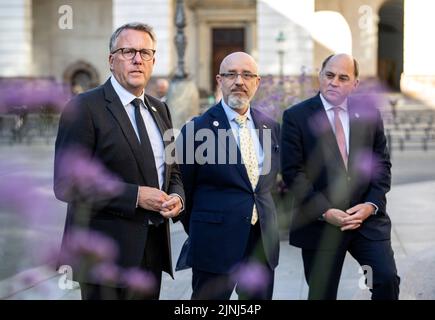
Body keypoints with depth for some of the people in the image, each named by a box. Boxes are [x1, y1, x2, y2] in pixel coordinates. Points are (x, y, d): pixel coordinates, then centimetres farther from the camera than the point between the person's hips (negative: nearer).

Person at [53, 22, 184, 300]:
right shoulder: (84, 108, -10)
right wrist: (135, 196, -20)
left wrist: (177, 197, -2)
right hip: (106, 252, -7)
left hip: (154, 248, 7)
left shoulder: (160, 109, 13)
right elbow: (66, 184, -16)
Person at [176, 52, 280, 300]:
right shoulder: (197, 129, -7)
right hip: (215, 244, -5)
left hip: (264, 243, 5)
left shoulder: (272, 127, 8)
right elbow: (183, 189, 0)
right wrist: (200, 233, 8)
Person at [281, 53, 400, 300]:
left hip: (367, 217, 2)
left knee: (387, 279, -13)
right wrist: (324, 211, -15)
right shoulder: (296, 117, -3)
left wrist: (372, 204, -7)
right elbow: (293, 171, -8)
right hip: (320, 222, -2)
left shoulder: (369, 113, 7)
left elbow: (382, 163, 9)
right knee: (321, 293, 7)